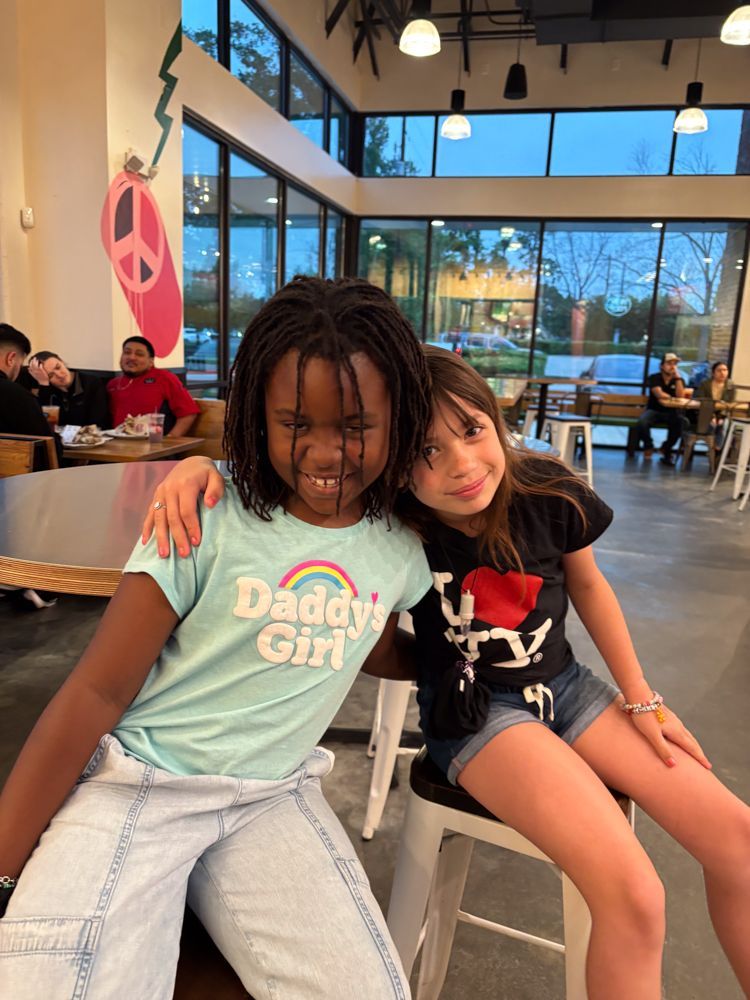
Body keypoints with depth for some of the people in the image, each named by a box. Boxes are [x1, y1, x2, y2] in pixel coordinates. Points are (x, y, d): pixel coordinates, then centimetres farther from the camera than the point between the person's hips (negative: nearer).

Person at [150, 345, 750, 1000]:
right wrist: (202, 464, -36)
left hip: (564, 684, 4)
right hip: (473, 709, -4)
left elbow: (586, 583, 3)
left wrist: (642, 698, 7)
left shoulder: (547, 491, -16)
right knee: (633, 895, -21)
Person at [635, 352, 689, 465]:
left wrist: (677, 377, -14)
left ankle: (666, 448, -3)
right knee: (641, 422, -36)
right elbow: (659, 395, -20)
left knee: (683, 422, -31)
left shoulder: (679, 380, 5)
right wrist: (673, 398, -14)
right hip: (654, 410, -2)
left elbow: (681, 397, -13)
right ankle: (648, 446, -2)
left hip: (671, 412, 2)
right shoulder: (654, 378, -4)